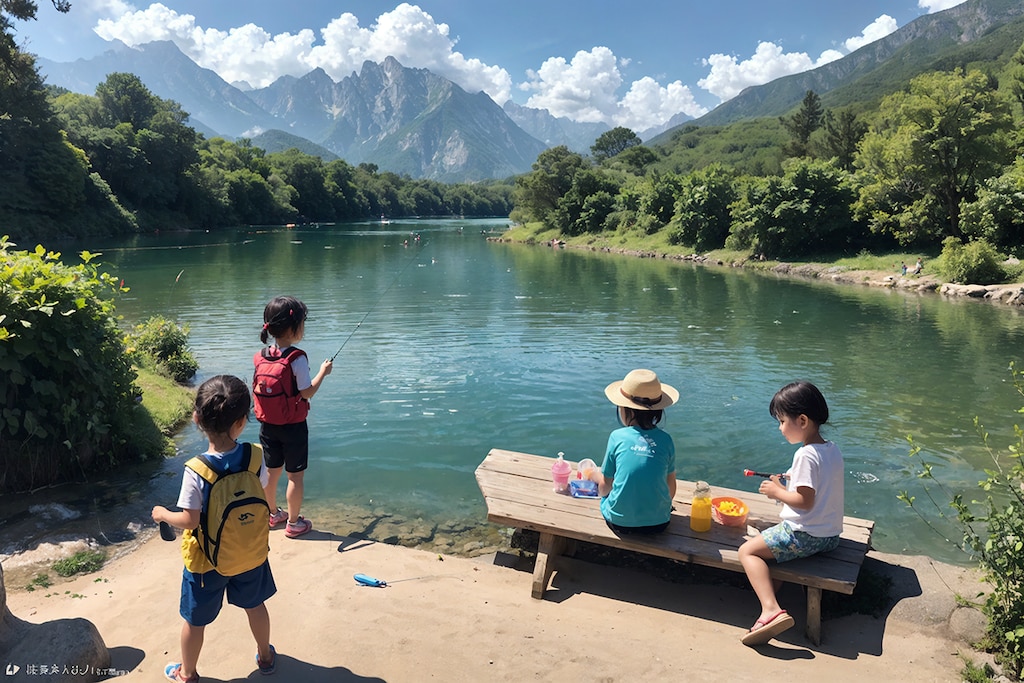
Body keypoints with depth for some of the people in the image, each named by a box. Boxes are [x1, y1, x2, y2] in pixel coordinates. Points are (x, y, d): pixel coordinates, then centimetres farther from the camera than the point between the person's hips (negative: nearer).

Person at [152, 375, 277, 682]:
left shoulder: (196, 472, -29)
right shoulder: (255, 457, -20)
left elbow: (189, 521, -22)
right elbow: (262, 501, -6)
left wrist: (162, 513, -3)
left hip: (207, 559, -3)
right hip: (250, 552, 3)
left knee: (195, 619, 21)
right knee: (254, 605, 27)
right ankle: (265, 656, 48)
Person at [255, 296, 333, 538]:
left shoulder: (260, 357, -2)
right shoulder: (297, 358, -21)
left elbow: (258, 389, 5)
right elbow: (307, 392, -18)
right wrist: (323, 372, -5)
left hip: (267, 425, 6)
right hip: (293, 427, -6)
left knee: (272, 471, 20)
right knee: (295, 475, 7)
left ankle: (272, 514, 37)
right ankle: (294, 523, 17)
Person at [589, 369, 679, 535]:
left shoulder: (617, 437, -10)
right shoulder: (665, 440, -4)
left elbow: (605, 486, -1)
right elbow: (671, 488, 5)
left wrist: (595, 474, 22)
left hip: (619, 522, -3)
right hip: (659, 523, 3)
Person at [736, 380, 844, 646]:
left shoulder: (806, 455, -22)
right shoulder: (833, 449, 6)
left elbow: (805, 501, -24)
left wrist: (777, 491, -10)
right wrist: (791, 480, 10)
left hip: (805, 536, -10)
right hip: (831, 535, 10)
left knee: (748, 551, -7)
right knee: (774, 541, 31)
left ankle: (771, 609, -22)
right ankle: (772, 594, 20)